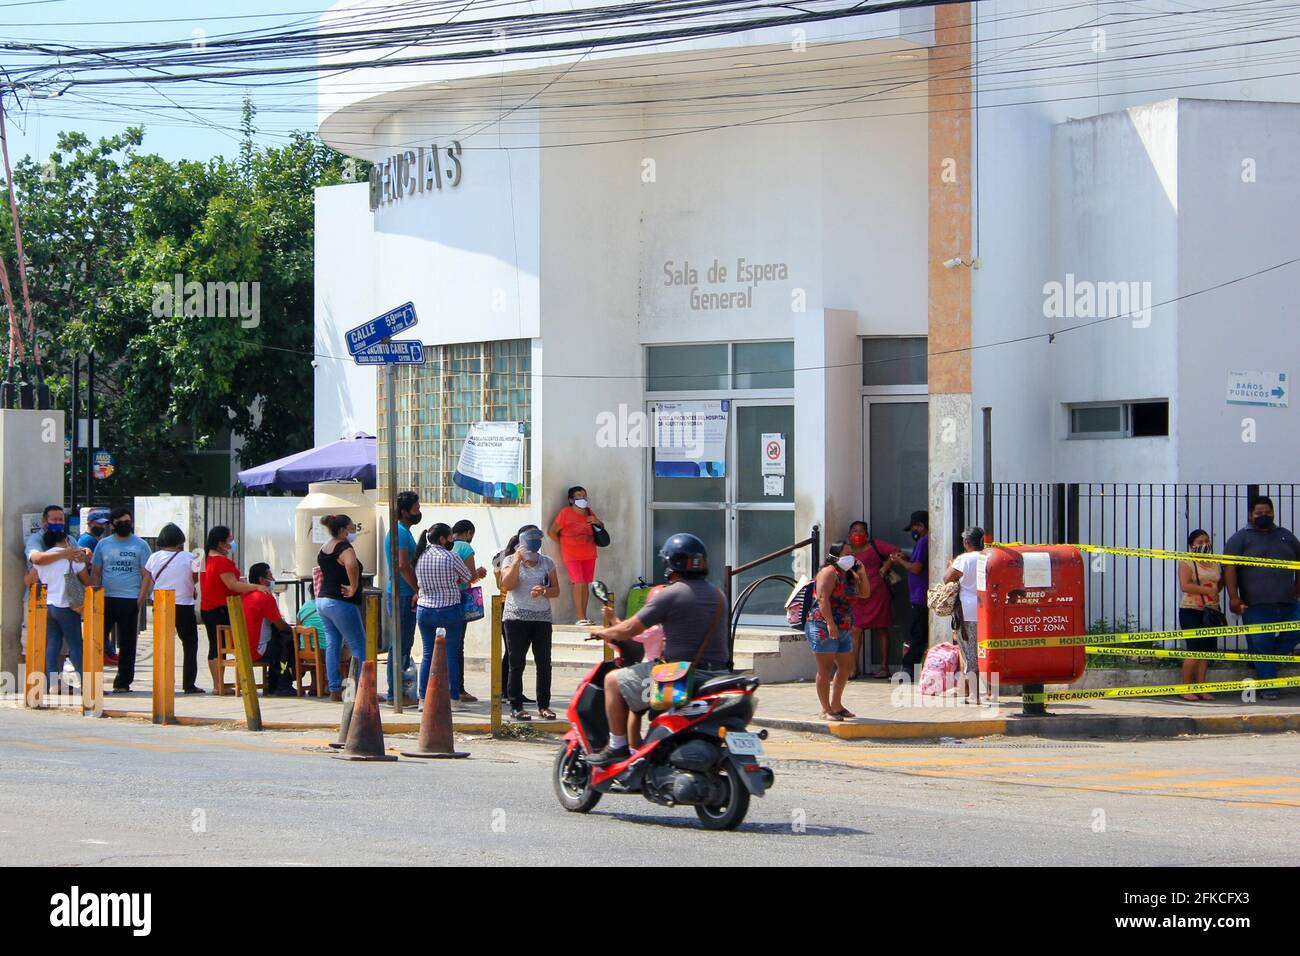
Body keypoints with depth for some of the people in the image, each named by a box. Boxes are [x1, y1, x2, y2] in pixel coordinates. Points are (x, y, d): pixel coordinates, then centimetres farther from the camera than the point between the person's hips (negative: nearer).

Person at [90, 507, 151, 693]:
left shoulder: (140, 545, 4)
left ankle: (123, 682, 11)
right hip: (106, 599, 2)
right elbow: (96, 573, 12)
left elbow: (146, 575, 2)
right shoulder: (103, 544, 10)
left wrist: (141, 599, -9)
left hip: (130, 600, -2)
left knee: (127, 643, 4)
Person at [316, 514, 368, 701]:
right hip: (341, 603, -9)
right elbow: (351, 565, -37)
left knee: (332, 646, 10)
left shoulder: (324, 549, 13)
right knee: (359, 647, -3)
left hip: (322, 600, 9)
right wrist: (353, 589, -25)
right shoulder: (344, 548, -16)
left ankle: (334, 690, 9)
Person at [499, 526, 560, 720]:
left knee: (544, 663, 0)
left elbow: (556, 590, 11)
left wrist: (544, 591, -11)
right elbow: (507, 585, -12)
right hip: (516, 618, -2)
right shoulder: (510, 561, 4)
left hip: (542, 618, 2)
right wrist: (518, 560, -13)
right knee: (517, 663, -3)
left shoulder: (547, 563, 11)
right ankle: (516, 706, 1)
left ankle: (544, 705, 7)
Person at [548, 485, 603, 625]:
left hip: (589, 555, 6)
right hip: (572, 556, -6)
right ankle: (580, 618, -13)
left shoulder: (589, 513, 11)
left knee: (585, 584, 6)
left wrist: (597, 522, 3)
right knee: (579, 583, -14)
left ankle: (584, 617, 11)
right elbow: (552, 532, -4)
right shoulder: (565, 513, -7)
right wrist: (562, 545, 1)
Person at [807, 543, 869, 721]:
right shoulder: (829, 572, -11)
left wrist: (862, 573, 4)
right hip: (823, 627, -9)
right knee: (826, 669, -5)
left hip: (843, 630, 9)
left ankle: (836, 704, 26)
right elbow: (822, 598, -21)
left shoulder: (850, 575, 17)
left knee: (846, 666, 13)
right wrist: (830, 623, -28)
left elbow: (865, 593, 18)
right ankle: (826, 710, -1)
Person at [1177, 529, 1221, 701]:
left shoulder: (1216, 564, 15)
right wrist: (1207, 590, -18)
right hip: (1191, 611, -6)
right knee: (1195, 650, -11)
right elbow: (1185, 586, -16)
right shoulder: (1187, 563, -4)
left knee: (1207, 650, 2)